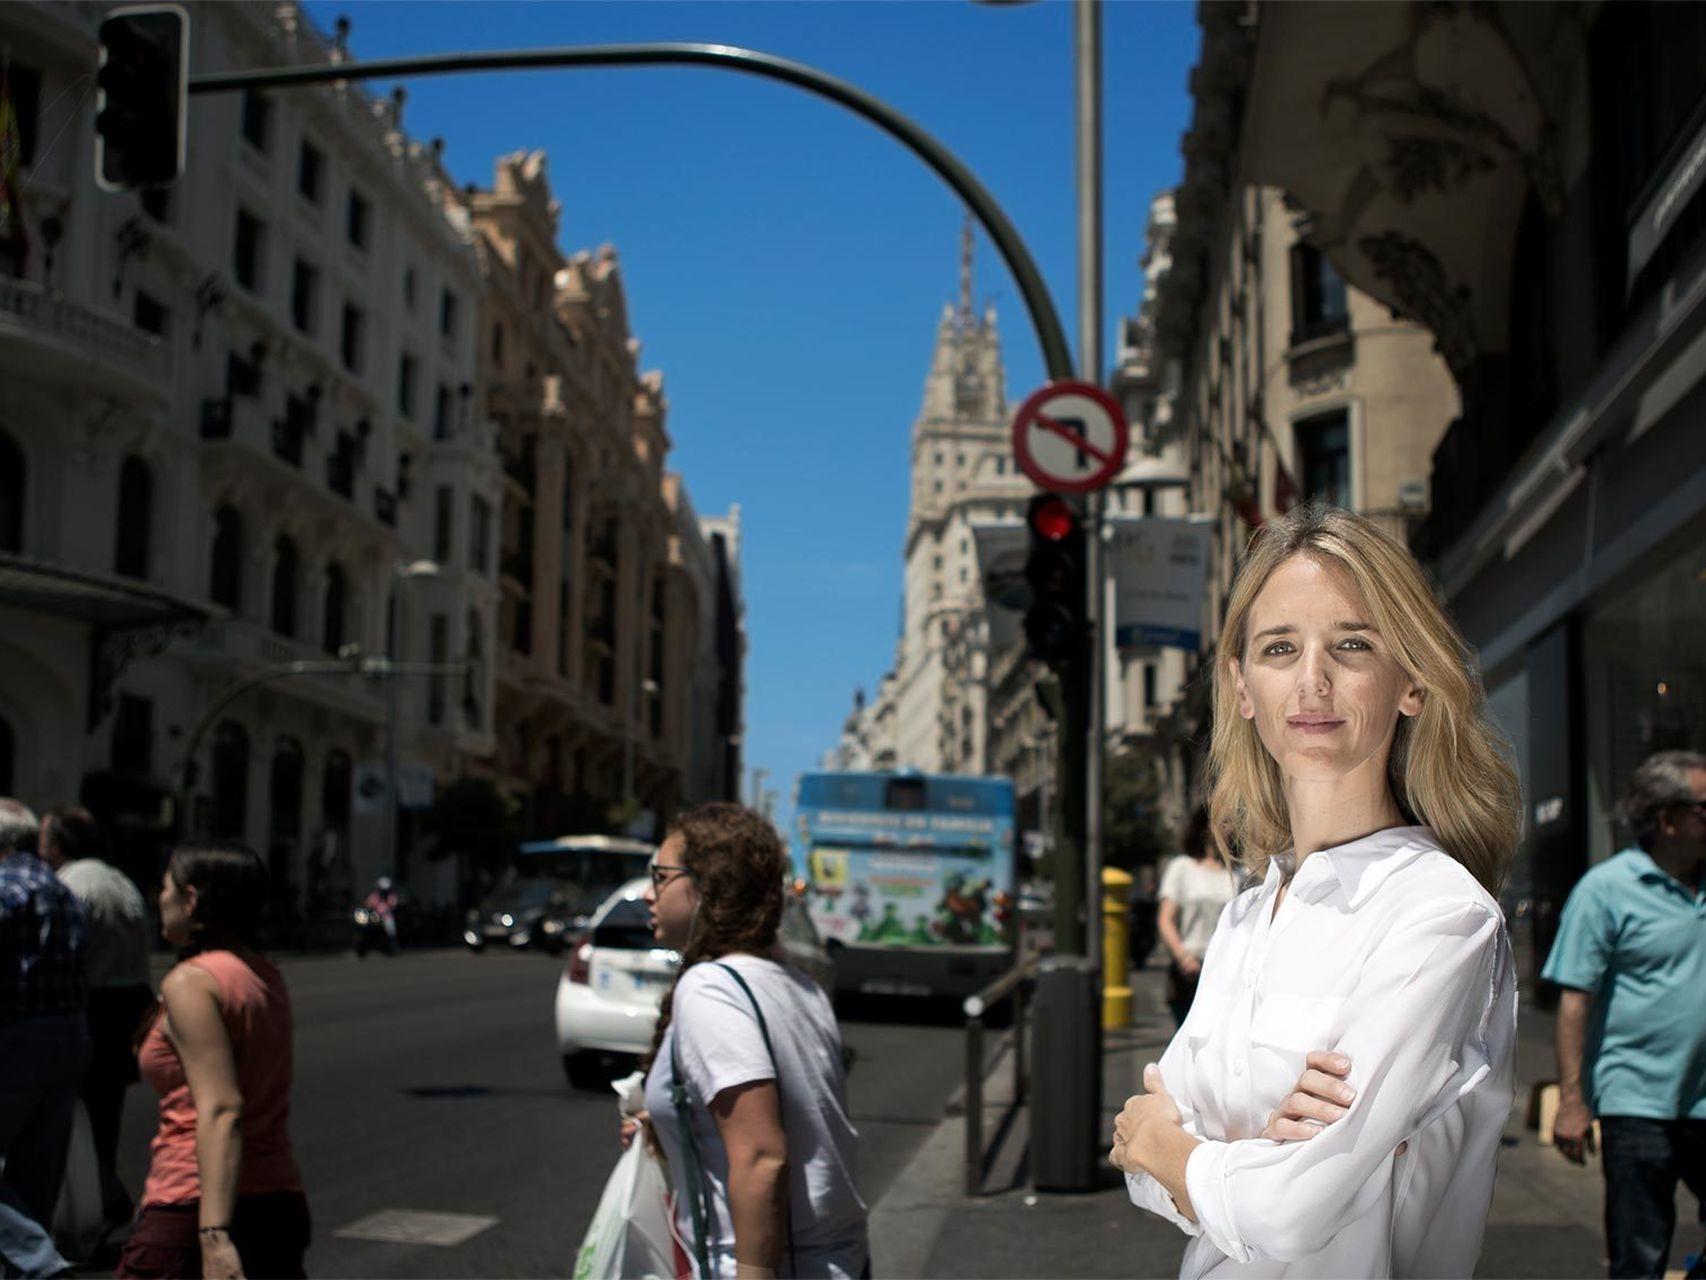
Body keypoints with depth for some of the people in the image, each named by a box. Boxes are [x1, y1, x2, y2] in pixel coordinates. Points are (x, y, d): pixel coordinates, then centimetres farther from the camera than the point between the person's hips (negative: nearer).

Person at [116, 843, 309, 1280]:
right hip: (281, 1207, 8)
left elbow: (221, 1111, -21)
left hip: (193, 1212, -8)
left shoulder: (190, 982, -11)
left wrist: (214, 1236, -27)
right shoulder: (266, 976, 12)